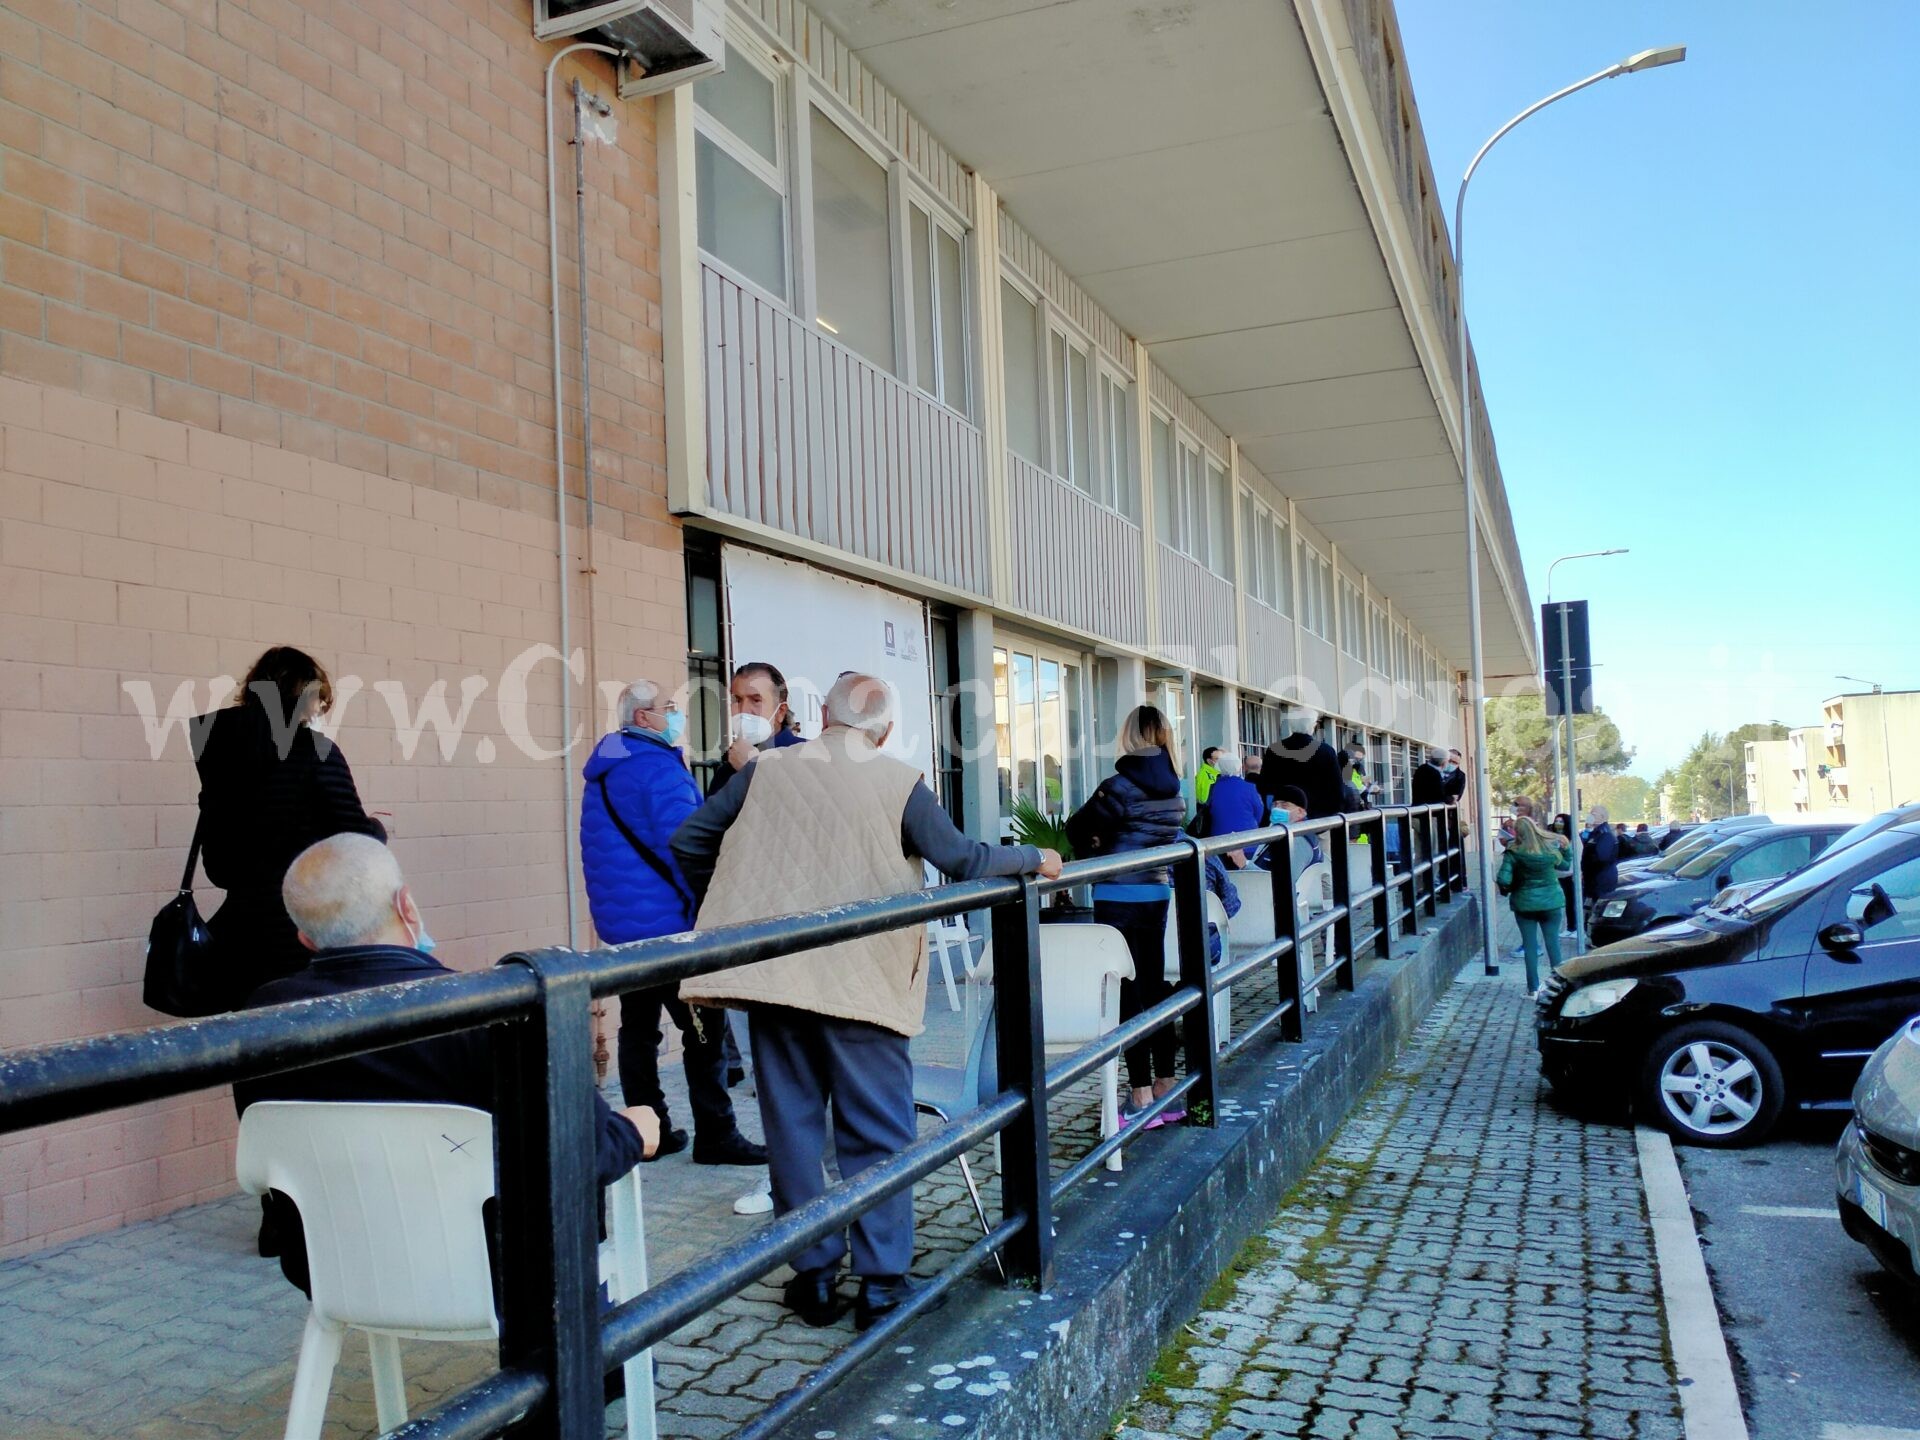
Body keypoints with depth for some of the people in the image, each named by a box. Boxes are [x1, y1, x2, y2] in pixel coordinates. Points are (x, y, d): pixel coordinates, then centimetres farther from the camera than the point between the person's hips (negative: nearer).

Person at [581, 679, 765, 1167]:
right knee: (705, 1029, -3)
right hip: (668, 921, -9)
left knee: (638, 1027, 11)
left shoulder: (601, 771, 14)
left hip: (619, 922, 9)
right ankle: (715, 1136, 1)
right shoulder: (659, 768, -15)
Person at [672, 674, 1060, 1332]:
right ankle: (882, 1283, 11)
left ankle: (814, 1277, 19)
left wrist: (734, 909, 21)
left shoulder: (766, 770, 6)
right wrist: (1034, 857, 11)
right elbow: (962, 860, -6)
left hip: (770, 975, 3)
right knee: (876, 1130, 8)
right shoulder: (899, 782, -3)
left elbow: (688, 840, 7)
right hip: (859, 979, -3)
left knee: (791, 1124, 12)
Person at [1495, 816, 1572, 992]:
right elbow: (1565, 866, 13)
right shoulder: (1551, 848, -6)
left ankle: (1533, 987, 8)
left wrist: (1506, 889, -1)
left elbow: (1504, 880, -21)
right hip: (1551, 902, 2)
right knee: (1553, 943, 12)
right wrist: (1566, 848, 24)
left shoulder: (1513, 854, -16)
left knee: (1530, 945, 6)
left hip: (1525, 904, -2)